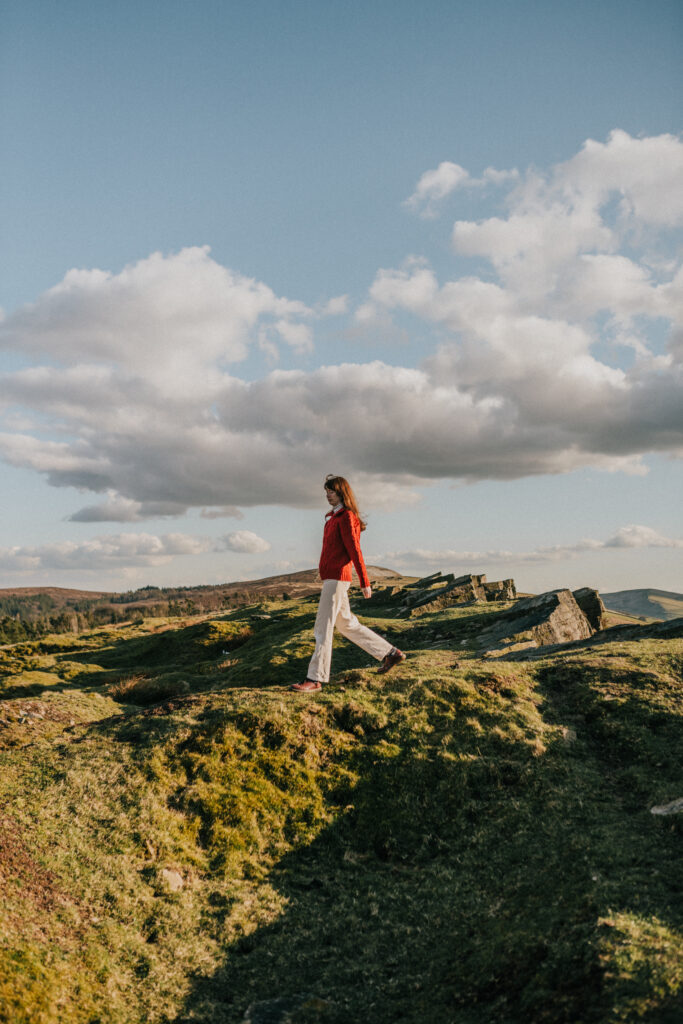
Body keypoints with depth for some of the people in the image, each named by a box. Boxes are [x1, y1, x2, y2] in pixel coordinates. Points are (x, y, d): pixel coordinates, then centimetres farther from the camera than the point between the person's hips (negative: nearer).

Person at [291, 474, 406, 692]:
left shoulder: (346, 517, -10)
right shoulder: (332, 517, 16)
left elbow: (355, 550, -14)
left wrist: (365, 582, -15)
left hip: (337, 578, -10)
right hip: (332, 578, 10)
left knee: (323, 628, -9)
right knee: (347, 625, 16)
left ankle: (315, 679, -7)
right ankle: (390, 653, 24)